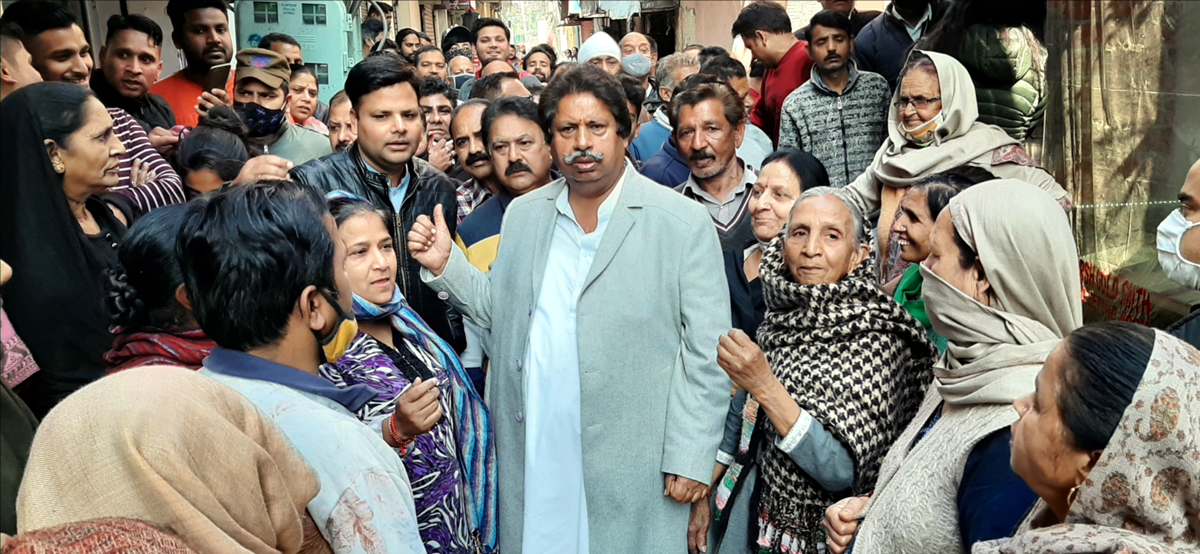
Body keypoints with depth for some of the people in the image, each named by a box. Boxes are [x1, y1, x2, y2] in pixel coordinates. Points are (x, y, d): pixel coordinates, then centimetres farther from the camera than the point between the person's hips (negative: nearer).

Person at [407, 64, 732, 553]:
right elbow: (501, 314, 14)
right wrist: (445, 265, -1)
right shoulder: (523, 215, 8)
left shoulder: (684, 224, -6)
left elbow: (706, 352, -7)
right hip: (532, 459, 4)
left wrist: (691, 459, -11)